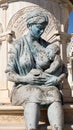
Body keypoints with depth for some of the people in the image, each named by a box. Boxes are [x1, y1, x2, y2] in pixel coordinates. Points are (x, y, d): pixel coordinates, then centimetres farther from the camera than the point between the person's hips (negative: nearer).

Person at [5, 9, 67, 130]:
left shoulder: (46, 46, 10)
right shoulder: (17, 45, 2)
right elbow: (9, 74, -2)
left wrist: (58, 78, -12)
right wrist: (25, 79, -21)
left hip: (44, 87, 2)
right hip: (23, 88, -2)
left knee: (54, 93, -34)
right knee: (34, 95, -38)